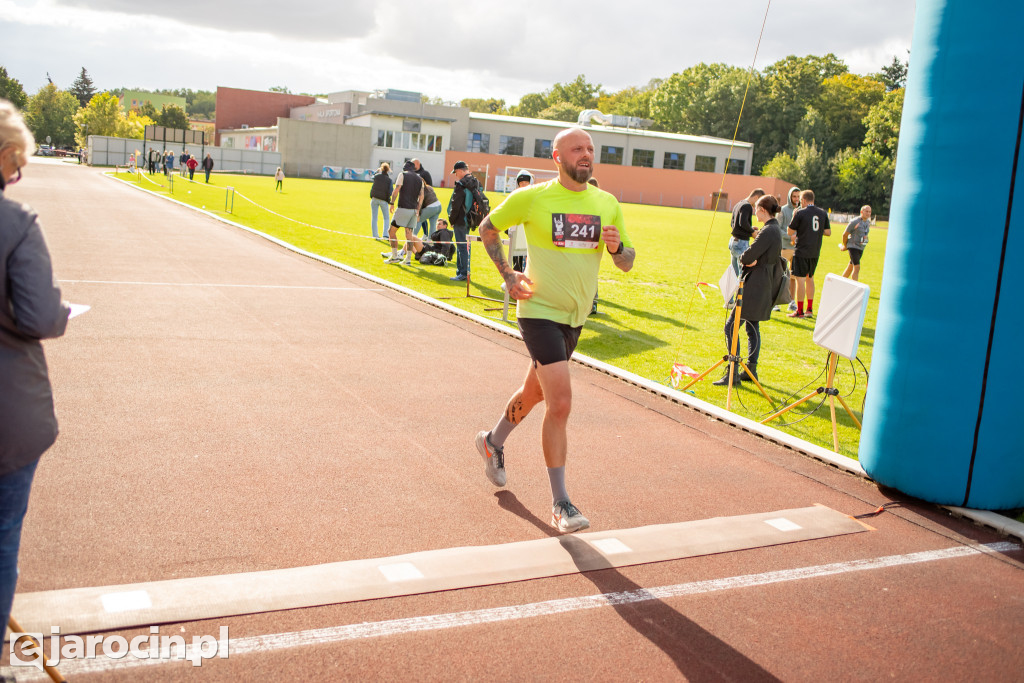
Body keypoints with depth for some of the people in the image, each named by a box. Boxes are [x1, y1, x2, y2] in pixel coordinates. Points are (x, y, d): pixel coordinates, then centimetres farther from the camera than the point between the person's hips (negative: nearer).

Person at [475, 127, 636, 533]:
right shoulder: (531, 198, -9)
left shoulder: (607, 204, 4)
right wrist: (508, 275, -6)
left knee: (535, 392, 22)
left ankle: (493, 443, 50)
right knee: (560, 402, -15)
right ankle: (560, 503, -5)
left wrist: (616, 246, -15)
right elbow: (488, 228, 5)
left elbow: (627, 263, 8)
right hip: (539, 311, -6)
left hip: (576, 316, 6)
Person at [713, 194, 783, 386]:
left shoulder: (767, 231, -19)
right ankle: (751, 370, 21)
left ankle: (732, 373, -7)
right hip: (763, 286, 11)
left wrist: (743, 258, -1)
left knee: (731, 326, -8)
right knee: (753, 328, 16)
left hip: (754, 287, -11)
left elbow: (747, 257, -23)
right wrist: (750, 260, -4)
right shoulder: (775, 230, 14)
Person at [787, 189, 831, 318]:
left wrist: (794, 217, 7)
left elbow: (790, 232, -5)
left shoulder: (800, 213, -11)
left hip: (802, 251, -6)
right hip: (815, 252, 6)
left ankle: (800, 311, -2)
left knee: (800, 279, -3)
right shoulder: (823, 213, 5)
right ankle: (810, 309, 21)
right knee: (810, 278, 18)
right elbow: (828, 232, 9)